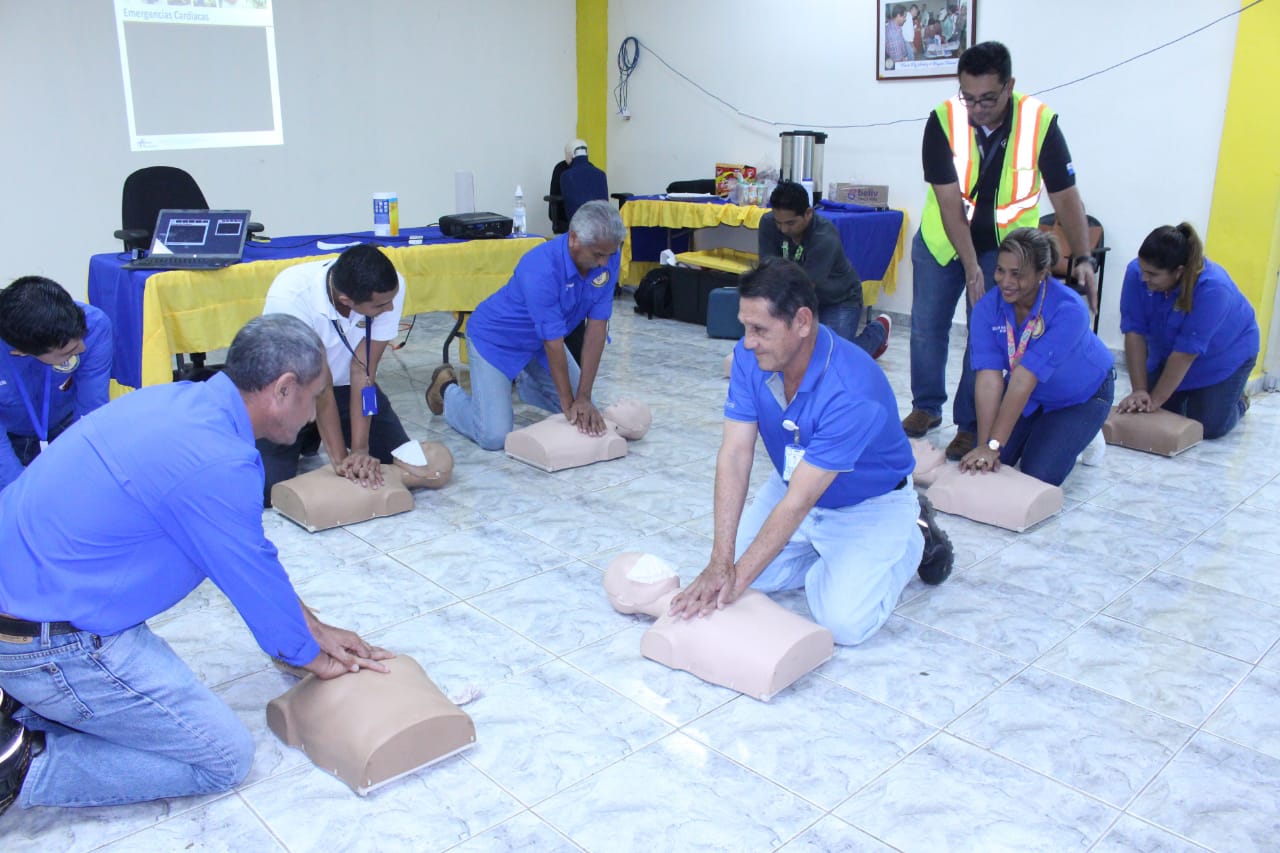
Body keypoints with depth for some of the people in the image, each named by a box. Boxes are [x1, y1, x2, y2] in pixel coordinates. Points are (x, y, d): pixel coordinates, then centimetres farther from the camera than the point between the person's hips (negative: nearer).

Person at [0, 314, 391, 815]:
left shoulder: (181, 400, 4)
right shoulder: (217, 464, -26)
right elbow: (256, 581, -11)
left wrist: (314, 628, 20)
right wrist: (312, 657, 9)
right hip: (53, 649, -9)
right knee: (224, 758, 0)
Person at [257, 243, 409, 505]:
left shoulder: (390, 286, -27)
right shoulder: (290, 296, -35)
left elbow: (363, 371, -23)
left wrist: (360, 449, -27)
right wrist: (341, 458, -29)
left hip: (345, 385, 3)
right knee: (265, 490, -19)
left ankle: (318, 436, 20)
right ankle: (310, 438, 15)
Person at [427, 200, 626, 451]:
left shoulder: (607, 258, -19)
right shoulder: (541, 270, -38)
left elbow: (596, 327, -18)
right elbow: (553, 343, -30)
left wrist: (583, 398, -21)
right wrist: (568, 403, -22)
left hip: (538, 345, 7)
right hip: (496, 339, -6)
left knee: (582, 413, 5)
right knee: (494, 436, -15)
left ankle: (522, 381, 30)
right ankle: (447, 390, 16)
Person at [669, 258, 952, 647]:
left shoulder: (852, 392, -37)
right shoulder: (750, 356, -19)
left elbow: (798, 503, -34)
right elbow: (735, 456, -22)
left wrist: (737, 578, -33)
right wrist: (720, 564, -29)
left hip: (868, 506, -5)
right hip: (794, 485, 6)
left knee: (843, 622, -18)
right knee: (736, 567, -8)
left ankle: (913, 541, 9)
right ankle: (829, 557, 15)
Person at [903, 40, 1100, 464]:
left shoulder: (1040, 123, -22)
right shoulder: (943, 121, -22)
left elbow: (1066, 196, -15)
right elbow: (949, 201, -21)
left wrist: (1084, 260, -24)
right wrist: (970, 267, -27)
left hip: (1004, 245, -1)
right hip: (942, 239, 1)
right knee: (926, 328, 6)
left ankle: (970, 425, 10)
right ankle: (926, 407, 26)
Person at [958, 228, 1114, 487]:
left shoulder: (1068, 310, -35)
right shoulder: (987, 308, -23)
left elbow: (1024, 378, -41)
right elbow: (989, 379, -31)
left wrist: (993, 445, -41)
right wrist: (984, 446, -38)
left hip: (1081, 395, -4)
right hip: (1030, 396, 4)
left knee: (1038, 475, -14)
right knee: (988, 465, -7)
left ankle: (1082, 436, 15)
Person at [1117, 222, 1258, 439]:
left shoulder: (1212, 289, -36)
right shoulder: (1137, 273, -26)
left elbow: (1186, 352, -32)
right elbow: (1134, 333, -24)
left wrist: (1156, 399, -29)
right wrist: (1139, 391, -27)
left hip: (1224, 355, -4)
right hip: (1167, 352, 4)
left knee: (1208, 427, -10)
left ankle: (1238, 401, 23)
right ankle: (1190, 396, 26)